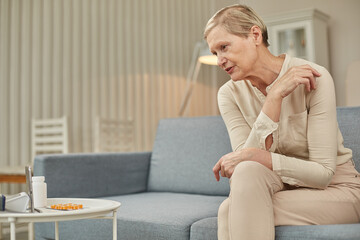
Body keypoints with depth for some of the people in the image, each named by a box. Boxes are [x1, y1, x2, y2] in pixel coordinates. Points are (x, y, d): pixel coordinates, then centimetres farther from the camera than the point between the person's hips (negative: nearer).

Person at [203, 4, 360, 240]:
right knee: (247, 172, -31)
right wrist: (274, 96, -26)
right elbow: (246, 160, -19)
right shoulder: (229, 94, -5)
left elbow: (324, 172, -18)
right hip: (283, 186, 4)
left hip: (336, 190, -3)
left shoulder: (313, 77, -17)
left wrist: (254, 156, -29)